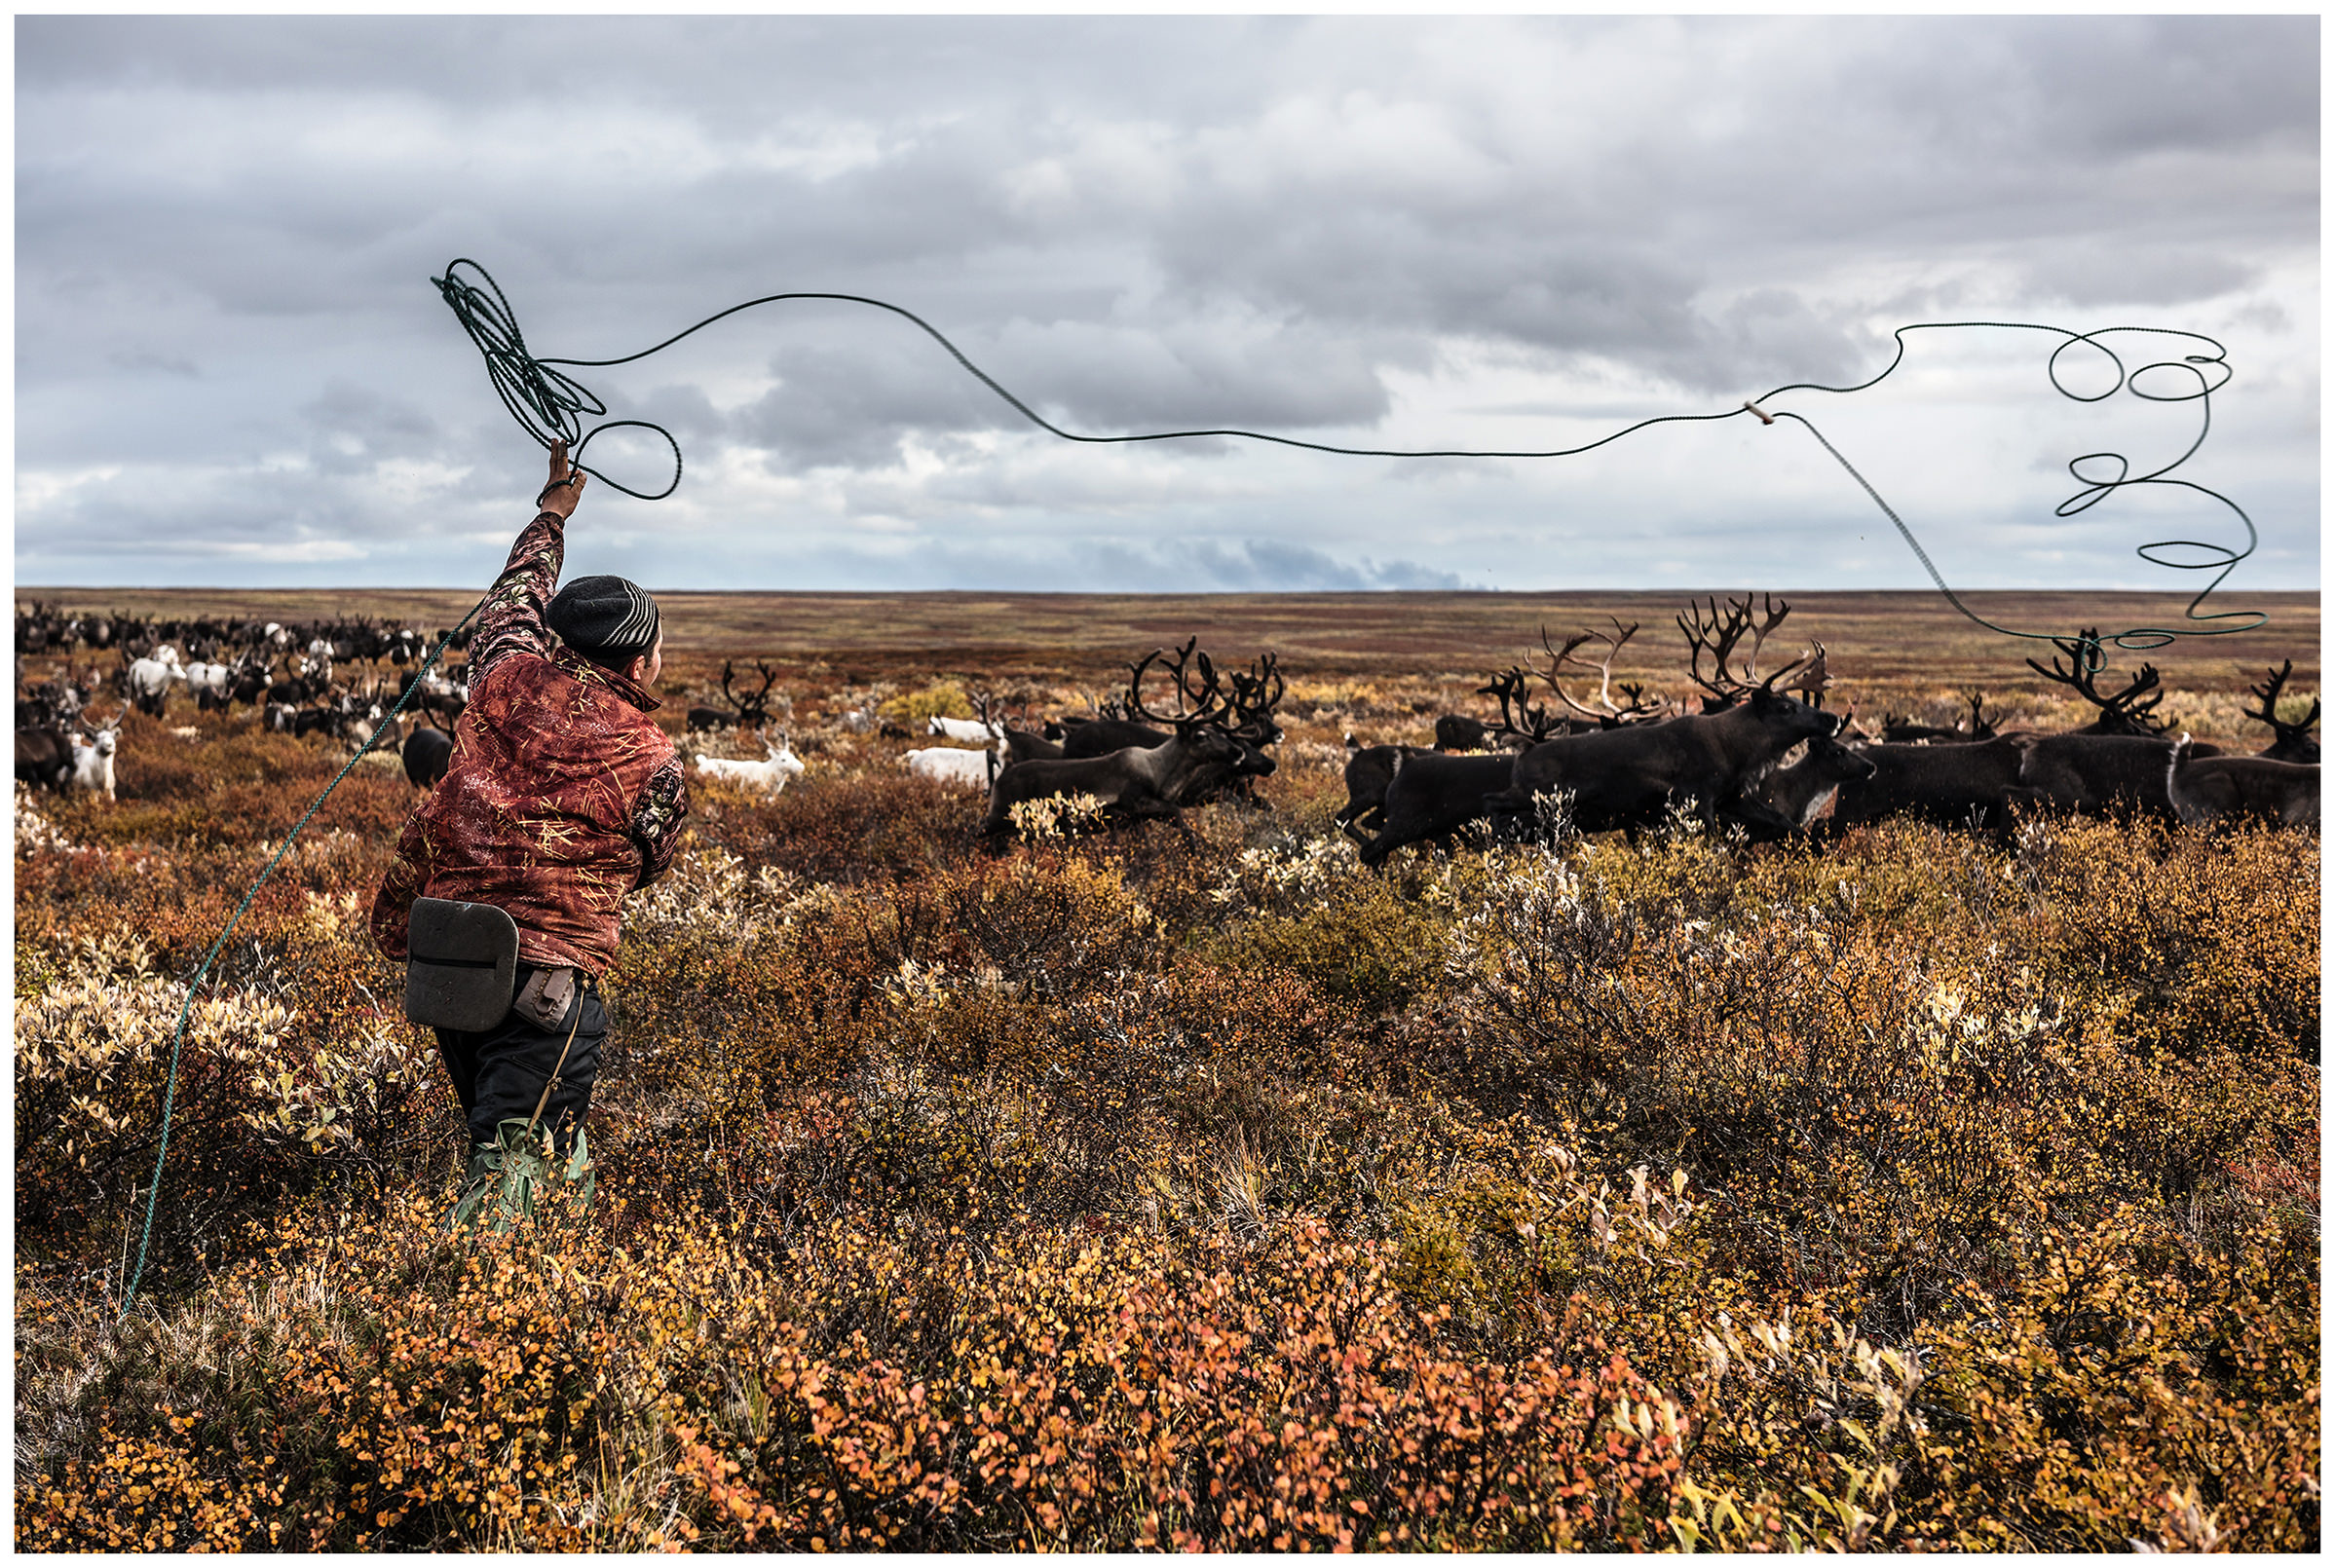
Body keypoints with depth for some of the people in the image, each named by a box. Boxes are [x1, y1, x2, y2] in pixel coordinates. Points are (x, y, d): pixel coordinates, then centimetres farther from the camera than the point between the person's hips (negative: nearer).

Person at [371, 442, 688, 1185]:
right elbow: (647, 864, 13)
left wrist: (553, 511, 44)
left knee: (493, 1141, 23)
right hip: (548, 981, -6)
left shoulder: (508, 678, 7)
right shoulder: (653, 761, -4)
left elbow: (514, 595, 29)